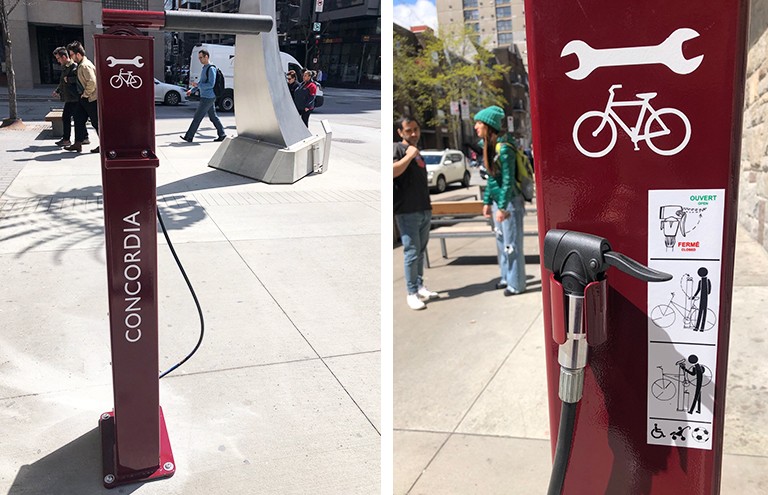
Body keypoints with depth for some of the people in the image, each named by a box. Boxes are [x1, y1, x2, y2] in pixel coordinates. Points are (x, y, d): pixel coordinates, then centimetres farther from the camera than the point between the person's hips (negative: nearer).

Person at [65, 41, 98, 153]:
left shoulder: (85, 66, -19)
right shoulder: (80, 65, 13)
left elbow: (92, 82, -28)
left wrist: (85, 94, -17)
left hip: (91, 99, -10)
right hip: (85, 99, 10)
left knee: (96, 122, -2)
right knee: (78, 119, 11)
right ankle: (78, 144, 17)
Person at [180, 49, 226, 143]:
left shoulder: (211, 69, -15)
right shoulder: (204, 68, 15)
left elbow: (211, 84, -21)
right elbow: (202, 82, 26)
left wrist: (197, 85, -19)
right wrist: (192, 90, 20)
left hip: (207, 98, -10)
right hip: (206, 97, 10)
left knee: (197, 117, -5)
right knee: (213, 117, 12)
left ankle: (189, 137, -1)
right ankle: (222, 134, 15)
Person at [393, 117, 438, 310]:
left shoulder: (416, 152, 18)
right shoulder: (398, 149, -7)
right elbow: (392, 171, -27)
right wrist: (409, 156, -23)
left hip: (424, 210, 8)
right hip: (407, 212, -8)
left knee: (421, 251, 14)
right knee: (411, 252, -6)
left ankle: (420, 286, 23)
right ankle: (412, 293, 0)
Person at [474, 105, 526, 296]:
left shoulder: (503, 148, -19)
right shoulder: (489, 147, 8)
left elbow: (508, 181, -21)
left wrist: (503, 207, -22)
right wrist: (487, 202, 15)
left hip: (510, 201, -9)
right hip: (498, 200, 9)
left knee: (512, 244, -1)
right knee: (501, 241, 17)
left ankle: (516, 284, 8)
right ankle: (507, 277, 30)